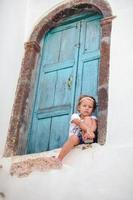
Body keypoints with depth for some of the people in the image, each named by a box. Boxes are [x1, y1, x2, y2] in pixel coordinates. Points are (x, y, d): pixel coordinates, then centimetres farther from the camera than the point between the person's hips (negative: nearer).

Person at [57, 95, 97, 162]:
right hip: (76, 139, -1)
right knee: (74, 138, -39)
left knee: (87, 118, -10)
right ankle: (58, 159, -38)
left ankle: (87, 139, -27)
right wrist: (88, 130, -41)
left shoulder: (92, 118, 10)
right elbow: (79, 123, -20)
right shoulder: (75, 116, 3)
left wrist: (89, 131, -39)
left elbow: (94, 126, -14)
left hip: (85, 137, 1)